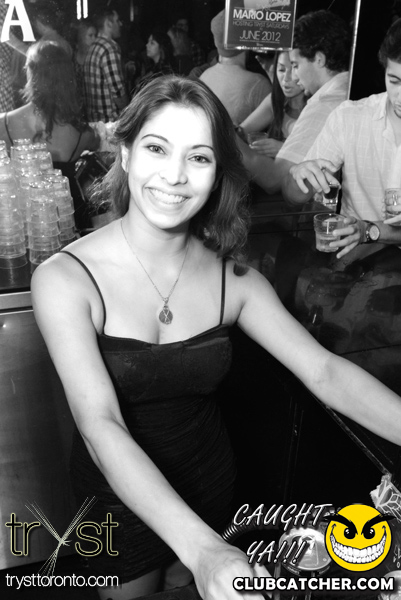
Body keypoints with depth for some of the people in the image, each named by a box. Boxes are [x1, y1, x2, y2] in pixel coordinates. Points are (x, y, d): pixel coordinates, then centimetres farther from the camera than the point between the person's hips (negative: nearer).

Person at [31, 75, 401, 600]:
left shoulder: (233, 278, -12)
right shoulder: (65, 280, -23)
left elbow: (324, 371, -16)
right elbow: (101, 424, -32)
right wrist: (200, 547, -42)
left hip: (209, 481, 3)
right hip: (120, 493, -2)